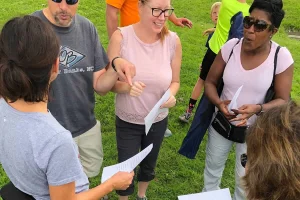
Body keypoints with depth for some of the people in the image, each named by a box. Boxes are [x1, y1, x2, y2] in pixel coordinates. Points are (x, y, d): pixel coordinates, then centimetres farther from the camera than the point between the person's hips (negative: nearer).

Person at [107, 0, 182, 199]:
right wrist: (125, 86, -36)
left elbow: (174, 81, -3)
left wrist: (171, 95, -24)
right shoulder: (121, 37, -20)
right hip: (127, 121, -3)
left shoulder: (173, 40, -13)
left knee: (149, 165, 27)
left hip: (158, 121, 3)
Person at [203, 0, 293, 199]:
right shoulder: (231, 46, -15)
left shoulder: (281, 57, -19)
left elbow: (283, 101, -12)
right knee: (212, 167, 23)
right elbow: (210, 82, -5)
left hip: (254, 130, -2)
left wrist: (258, 109, -32)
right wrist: (219, 103, -26)